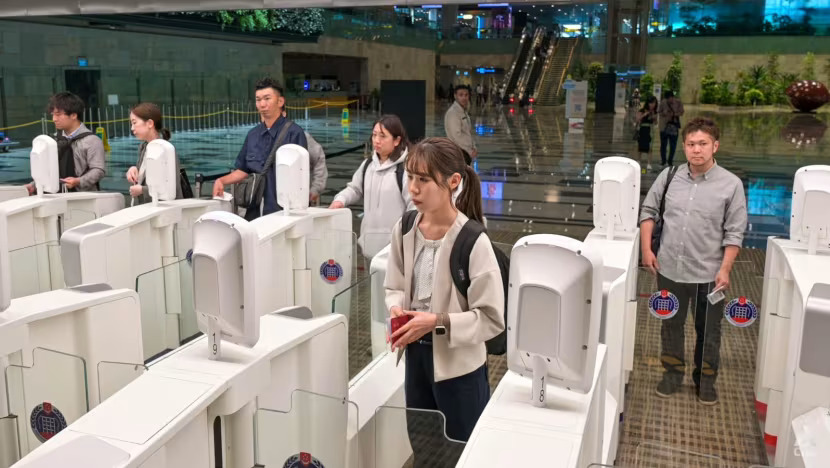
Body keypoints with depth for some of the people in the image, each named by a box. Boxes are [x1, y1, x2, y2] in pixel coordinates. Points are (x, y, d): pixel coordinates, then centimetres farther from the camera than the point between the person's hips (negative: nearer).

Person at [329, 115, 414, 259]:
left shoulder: (406, 168, -13)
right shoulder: (368, 165, 9)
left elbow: (414, 205, -14)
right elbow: (355, 188, 24)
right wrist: (340, 200, 4)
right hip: (372, 241, 7)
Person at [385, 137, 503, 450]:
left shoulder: (473, 241, -22)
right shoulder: (404, 231, -4)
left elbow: (492, 318, -19)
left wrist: (438, 322, -27)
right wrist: (396, 308, -13)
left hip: (459, 364, -5)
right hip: (416, 355, 5)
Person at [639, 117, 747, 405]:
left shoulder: (731, 184, -8)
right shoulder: (669, 176, -1)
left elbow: (734, 233, -6)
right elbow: (649, 211, 9)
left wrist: (725, 269, -11)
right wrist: (646, 248, 2)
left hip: (708, 274, -2)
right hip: (670, 269, 2)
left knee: (708, 331, 12)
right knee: (671, 325, 17)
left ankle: (706, 380, 32)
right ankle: (673, 373, 36)